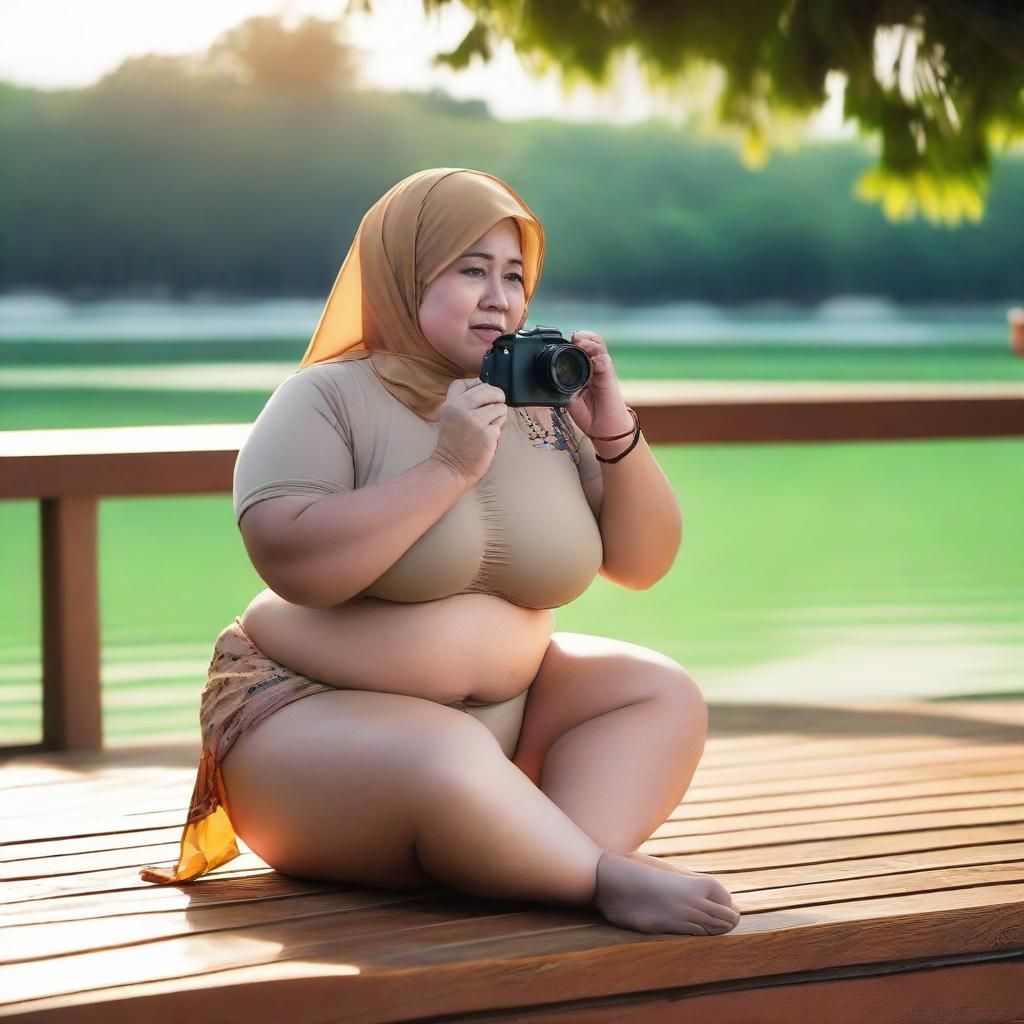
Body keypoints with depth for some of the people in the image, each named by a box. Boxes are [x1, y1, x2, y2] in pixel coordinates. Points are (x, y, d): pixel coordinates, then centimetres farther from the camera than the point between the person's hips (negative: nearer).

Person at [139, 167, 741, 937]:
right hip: (313, 721, -7)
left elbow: (643, 562, 8)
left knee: (662, 694, -11)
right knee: (451, 767, -37)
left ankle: (559, 868, -31)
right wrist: (447, 469, -24)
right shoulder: (329, 399, -8)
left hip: (506, 717, 7)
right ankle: (610, 881, -22)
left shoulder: (544, 409, 7)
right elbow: (293, 563, -25)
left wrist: (615, 436, -8)